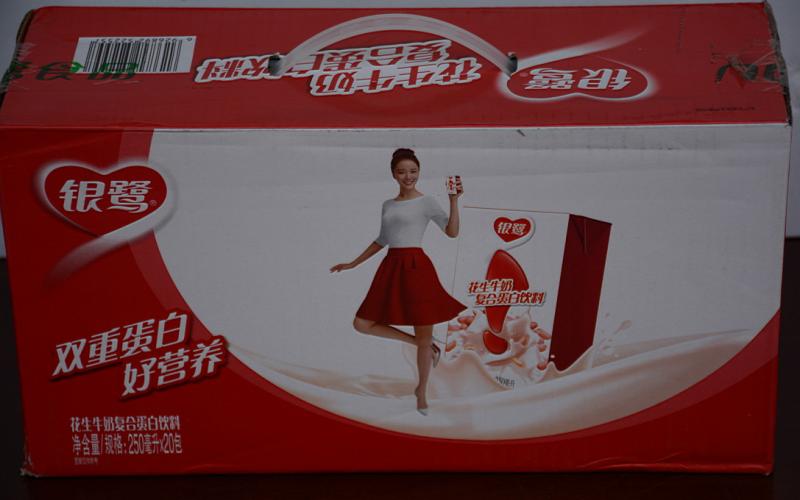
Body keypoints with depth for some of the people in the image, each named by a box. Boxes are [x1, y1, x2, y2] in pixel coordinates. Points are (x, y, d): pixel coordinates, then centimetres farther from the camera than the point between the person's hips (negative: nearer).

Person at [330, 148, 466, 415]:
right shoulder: (388, 205, 15)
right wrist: (352, 264, 24)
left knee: (424, 334, 1)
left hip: (416, 268, -6)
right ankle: (426, 345, 12)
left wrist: (454, 199, -20)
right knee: (362, 324, 0)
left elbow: (452, 231, -11)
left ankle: (422, 392, 22)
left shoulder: (426, 202, -1)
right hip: (391, 268, 6)